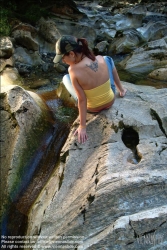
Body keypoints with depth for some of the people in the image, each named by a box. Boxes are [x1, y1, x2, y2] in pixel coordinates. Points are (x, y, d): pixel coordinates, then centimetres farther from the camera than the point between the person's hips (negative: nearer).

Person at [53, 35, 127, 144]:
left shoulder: (74, 70, -30)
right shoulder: (101, 59, -17)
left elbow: (82, 100, -26)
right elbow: (112, 71, 3)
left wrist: (82, 126, -16)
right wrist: (121, 89, 23)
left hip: (93, 108, -3)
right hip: (111, 101, 3)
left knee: (66, 78, 16)